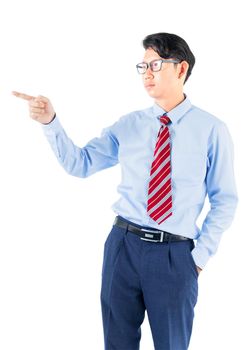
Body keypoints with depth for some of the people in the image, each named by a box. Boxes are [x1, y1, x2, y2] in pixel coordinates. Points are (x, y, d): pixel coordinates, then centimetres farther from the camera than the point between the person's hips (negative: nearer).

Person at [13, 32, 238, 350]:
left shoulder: (212, 130, -2)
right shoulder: (129, 125, 6)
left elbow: (225, 200, 2)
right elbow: (79, 163, 5)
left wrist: (201, 254, -3)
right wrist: (50, 122, -8)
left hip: (175, 254, -2)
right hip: (124, 244, 3)